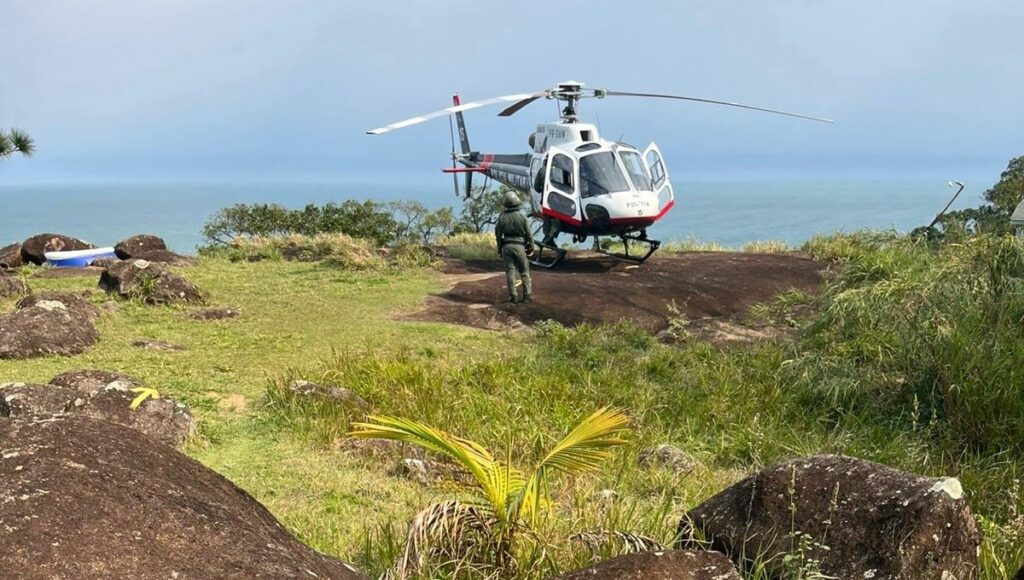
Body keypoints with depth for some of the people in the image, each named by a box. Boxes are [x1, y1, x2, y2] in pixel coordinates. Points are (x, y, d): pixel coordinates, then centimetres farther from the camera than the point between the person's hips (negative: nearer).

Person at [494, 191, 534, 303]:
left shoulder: (502, 217, -1)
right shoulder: (521, 216, -5)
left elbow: (498, 234, 4)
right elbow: (528, 234, -2)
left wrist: (499, 249, 13)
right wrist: (531, 247, 9)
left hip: (506, 246, 1)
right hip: (519, 246, -1)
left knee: (510, 271, 5)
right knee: (524, 272, 9)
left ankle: (513, 296, 3)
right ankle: (527, 295, 8)